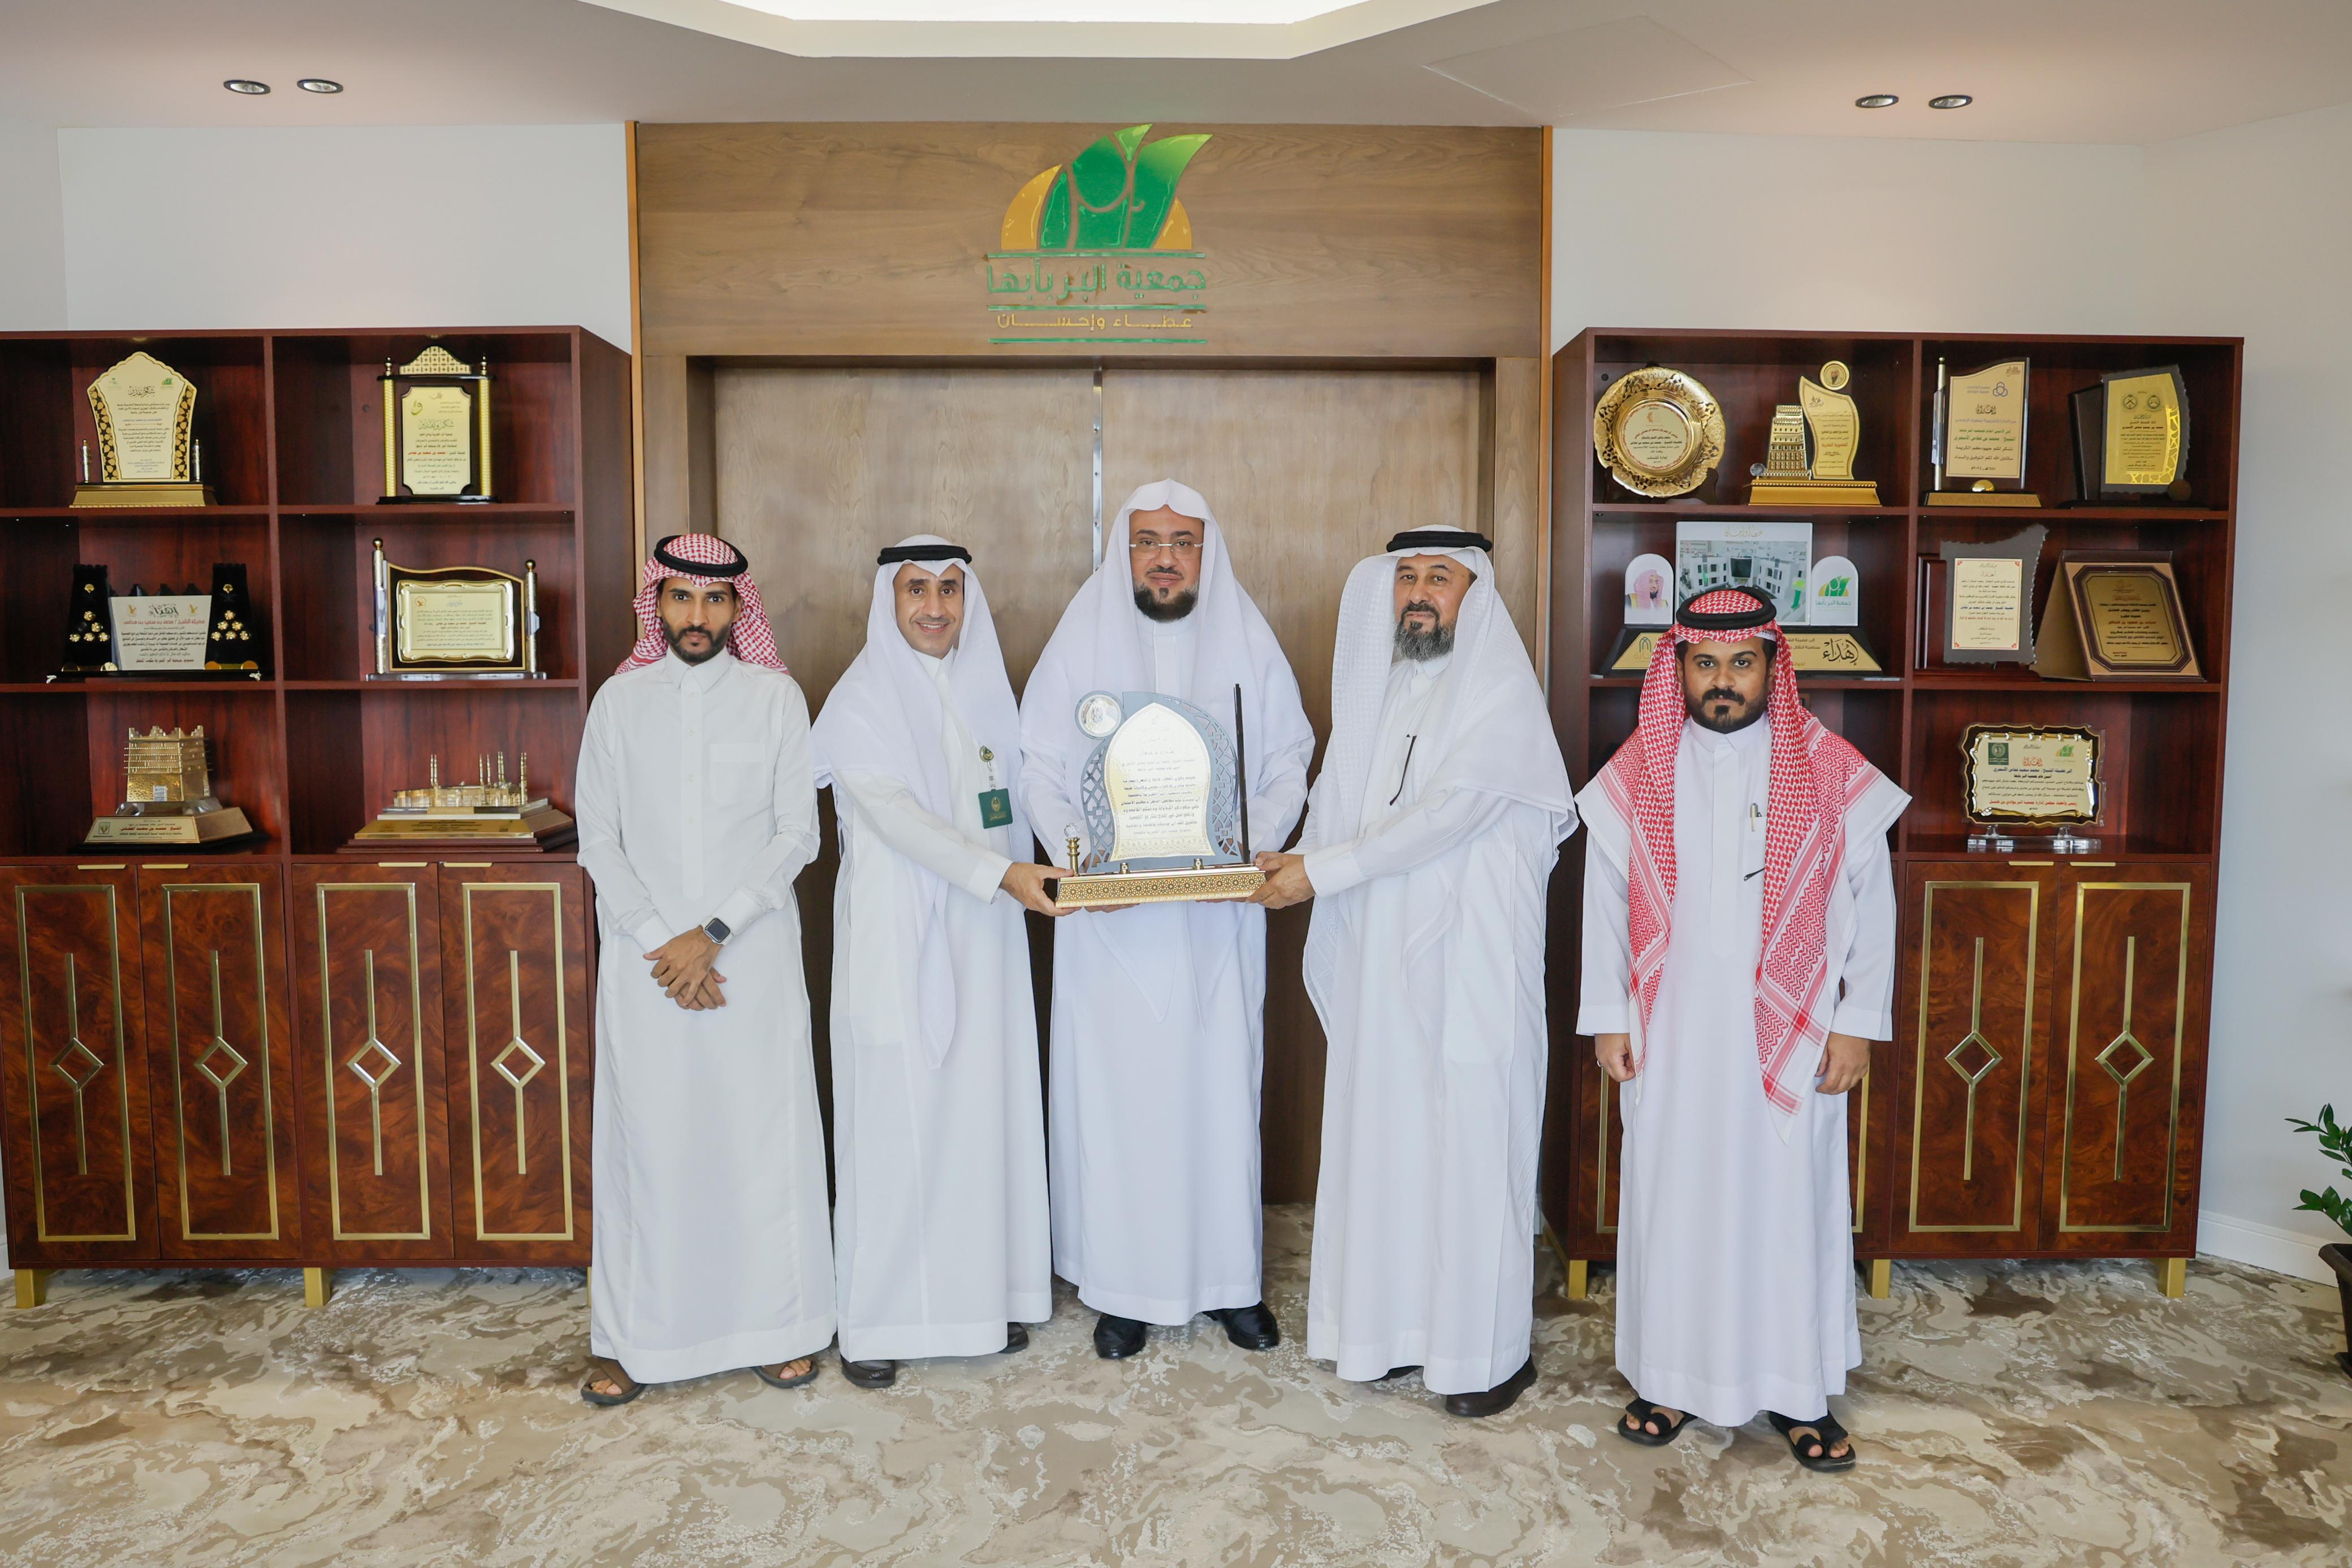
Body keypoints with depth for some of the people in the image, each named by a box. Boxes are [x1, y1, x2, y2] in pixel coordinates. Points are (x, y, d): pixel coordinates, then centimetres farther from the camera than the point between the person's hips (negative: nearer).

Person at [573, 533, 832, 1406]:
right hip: (645, 960, 1)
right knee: (647, 1136, 4)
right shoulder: (620, 701, 6)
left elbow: (797, 835, -2)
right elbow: (598, 841, 3)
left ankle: (780, 1325, 17)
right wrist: (664, 944, -8)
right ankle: (630, 1338, 16)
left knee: (763, 1128, 3)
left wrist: (713, 933, -11)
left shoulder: (775, 697, 2)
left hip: (754, 951, -1)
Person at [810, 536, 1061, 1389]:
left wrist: (1025, 880, 2)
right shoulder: (860, 701, -6)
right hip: (895, 935, -5)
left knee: (984, 1104, 8)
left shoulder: (987, 689, 11)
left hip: (982, 934, 5)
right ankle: (876, 1317, 10)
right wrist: (1000, 873, -28)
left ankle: (987, 1289, 21)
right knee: (894, 1115, -1)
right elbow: (895, 815, -17)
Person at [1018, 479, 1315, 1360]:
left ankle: (1231, 1278, 20)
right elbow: (1038, 768, 3)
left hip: (1219, 917, 1)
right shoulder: (1081, 643, 3)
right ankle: (1123, 1288, 15)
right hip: (1111, 917, -1)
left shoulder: (1248, 644, 6)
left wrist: (1256, 841, -13)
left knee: (1221, 1086, 5)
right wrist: (1071, 845, -14)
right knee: (1114, 1088, 1)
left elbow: (1289, 766, 5)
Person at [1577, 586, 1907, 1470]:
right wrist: (1608, 1018, 3)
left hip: (1788, 1038, -1)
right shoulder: (1636, 775, 0)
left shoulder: (1831, 774, -3)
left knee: (1789, 1199, 7)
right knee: (1672, 1196, 9)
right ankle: (1673, 1376, 26)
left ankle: (1799, 1390, 23)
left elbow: (1871, 902, 2)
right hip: (1671, 1036, 1)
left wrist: (1858, 1021, -2)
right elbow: (1605, 902, 4)